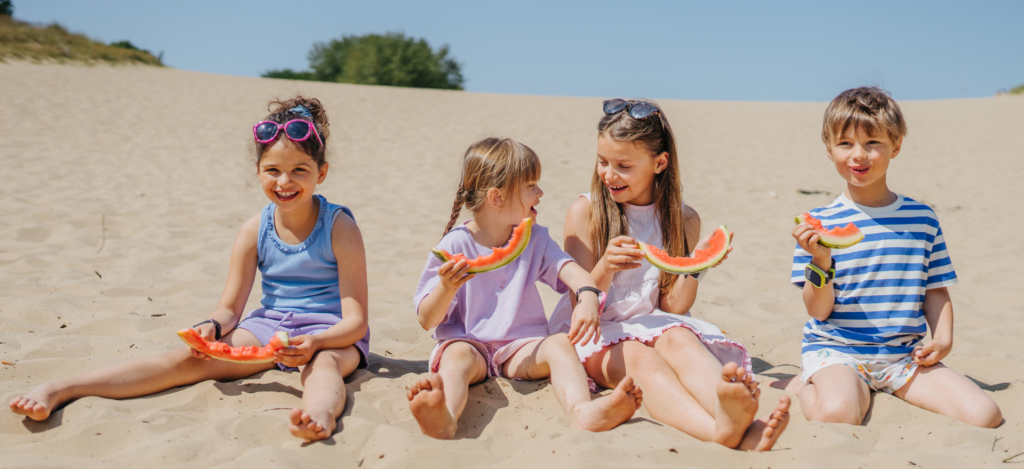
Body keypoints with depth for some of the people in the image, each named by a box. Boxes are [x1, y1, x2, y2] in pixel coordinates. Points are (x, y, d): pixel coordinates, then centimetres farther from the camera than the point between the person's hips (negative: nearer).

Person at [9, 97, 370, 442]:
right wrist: (212, 326, -22)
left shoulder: (340, 228, -11)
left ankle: (320, 415, -76)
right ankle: (58, 390, -31)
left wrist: (313, 344, -35)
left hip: (331, 335, -4)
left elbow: (356, 321, -15)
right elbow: (229, 308, 3)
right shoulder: (254, 231, 0)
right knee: (190, 358, -20)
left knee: (324, 364, -41)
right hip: (268, 326, 4)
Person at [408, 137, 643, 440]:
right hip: (467, 343, -3)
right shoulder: (455, 245, -4)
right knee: (458, 355, -34)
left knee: (559, 344, -25)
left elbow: (570, 270, -8)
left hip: (522, 347, 3)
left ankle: (582, 411, -52)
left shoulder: (535, 239, 10)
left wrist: (588, 296, -32)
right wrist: (447, 288, -28)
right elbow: (427, 321, -6)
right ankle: (445, 420, -63)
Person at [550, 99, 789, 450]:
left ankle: (728, 412, -64)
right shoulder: (585, 211, 0)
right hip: (596, 335, -2)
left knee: (677, 337, -33)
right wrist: (605, 267, -25)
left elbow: (672, 308, 3)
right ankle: (723, 431, -63)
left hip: (653, 328, 2)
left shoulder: (683, 219, 6)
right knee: (640, 358, -35)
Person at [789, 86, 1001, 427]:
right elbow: (818, 310, -6)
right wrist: (821, 263, -23)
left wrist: (943, 338, -4)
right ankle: (807, 386, 1)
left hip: (903, 356, 5)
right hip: (836, 350, -5)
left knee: (985, 415, -11)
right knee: (837, 415, -35)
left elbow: (935, 291, 13)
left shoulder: (922, 219, 7)